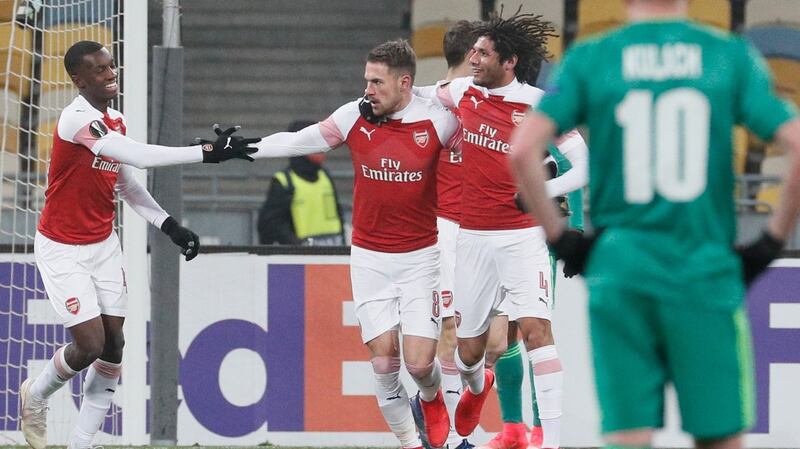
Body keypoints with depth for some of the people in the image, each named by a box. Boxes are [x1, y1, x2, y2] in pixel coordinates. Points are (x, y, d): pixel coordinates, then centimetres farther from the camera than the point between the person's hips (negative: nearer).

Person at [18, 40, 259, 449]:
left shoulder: (114, 121, 4)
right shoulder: (77, 119, -25)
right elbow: (141, 156, -36)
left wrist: (168, 224, 5)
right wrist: (208, 152, -39)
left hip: (103, 245, 8)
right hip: (63, 250, -8)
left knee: (113, 343, 1)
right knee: (90, 344, -11)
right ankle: (34, 396, 19)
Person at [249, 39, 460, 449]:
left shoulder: (438, 122, -10)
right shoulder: (355, 116, -4)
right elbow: (296, 142, 3)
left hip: (421, 257, -2)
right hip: (370, 258, 2)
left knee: (419, 363, -8)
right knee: (383, 360, -5)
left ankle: (432, 400, 28)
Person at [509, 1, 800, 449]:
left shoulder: (589, 60, 2)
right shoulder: (732, 56, 1)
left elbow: (522, 151, -9)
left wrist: (560, 238, 3)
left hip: (618, 272, 1)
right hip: (706, 271, -1)